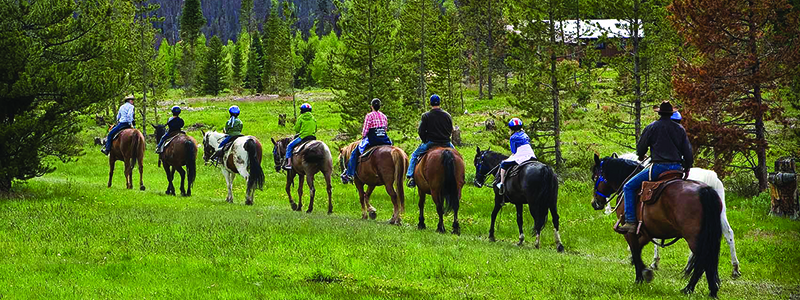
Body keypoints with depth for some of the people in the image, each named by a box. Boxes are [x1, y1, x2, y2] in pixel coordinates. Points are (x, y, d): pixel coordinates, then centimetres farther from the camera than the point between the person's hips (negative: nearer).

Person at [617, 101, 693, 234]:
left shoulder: (652, 128, 0)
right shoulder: (680, 129, 12)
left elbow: (640, 148, 7)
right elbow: (688, 152, 14)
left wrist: (641, 156, 31)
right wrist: (687, 169, 29)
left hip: (659, 167, -5)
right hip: (677, 167, 5)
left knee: (629, 187, 1)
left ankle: (631, 222, -11)